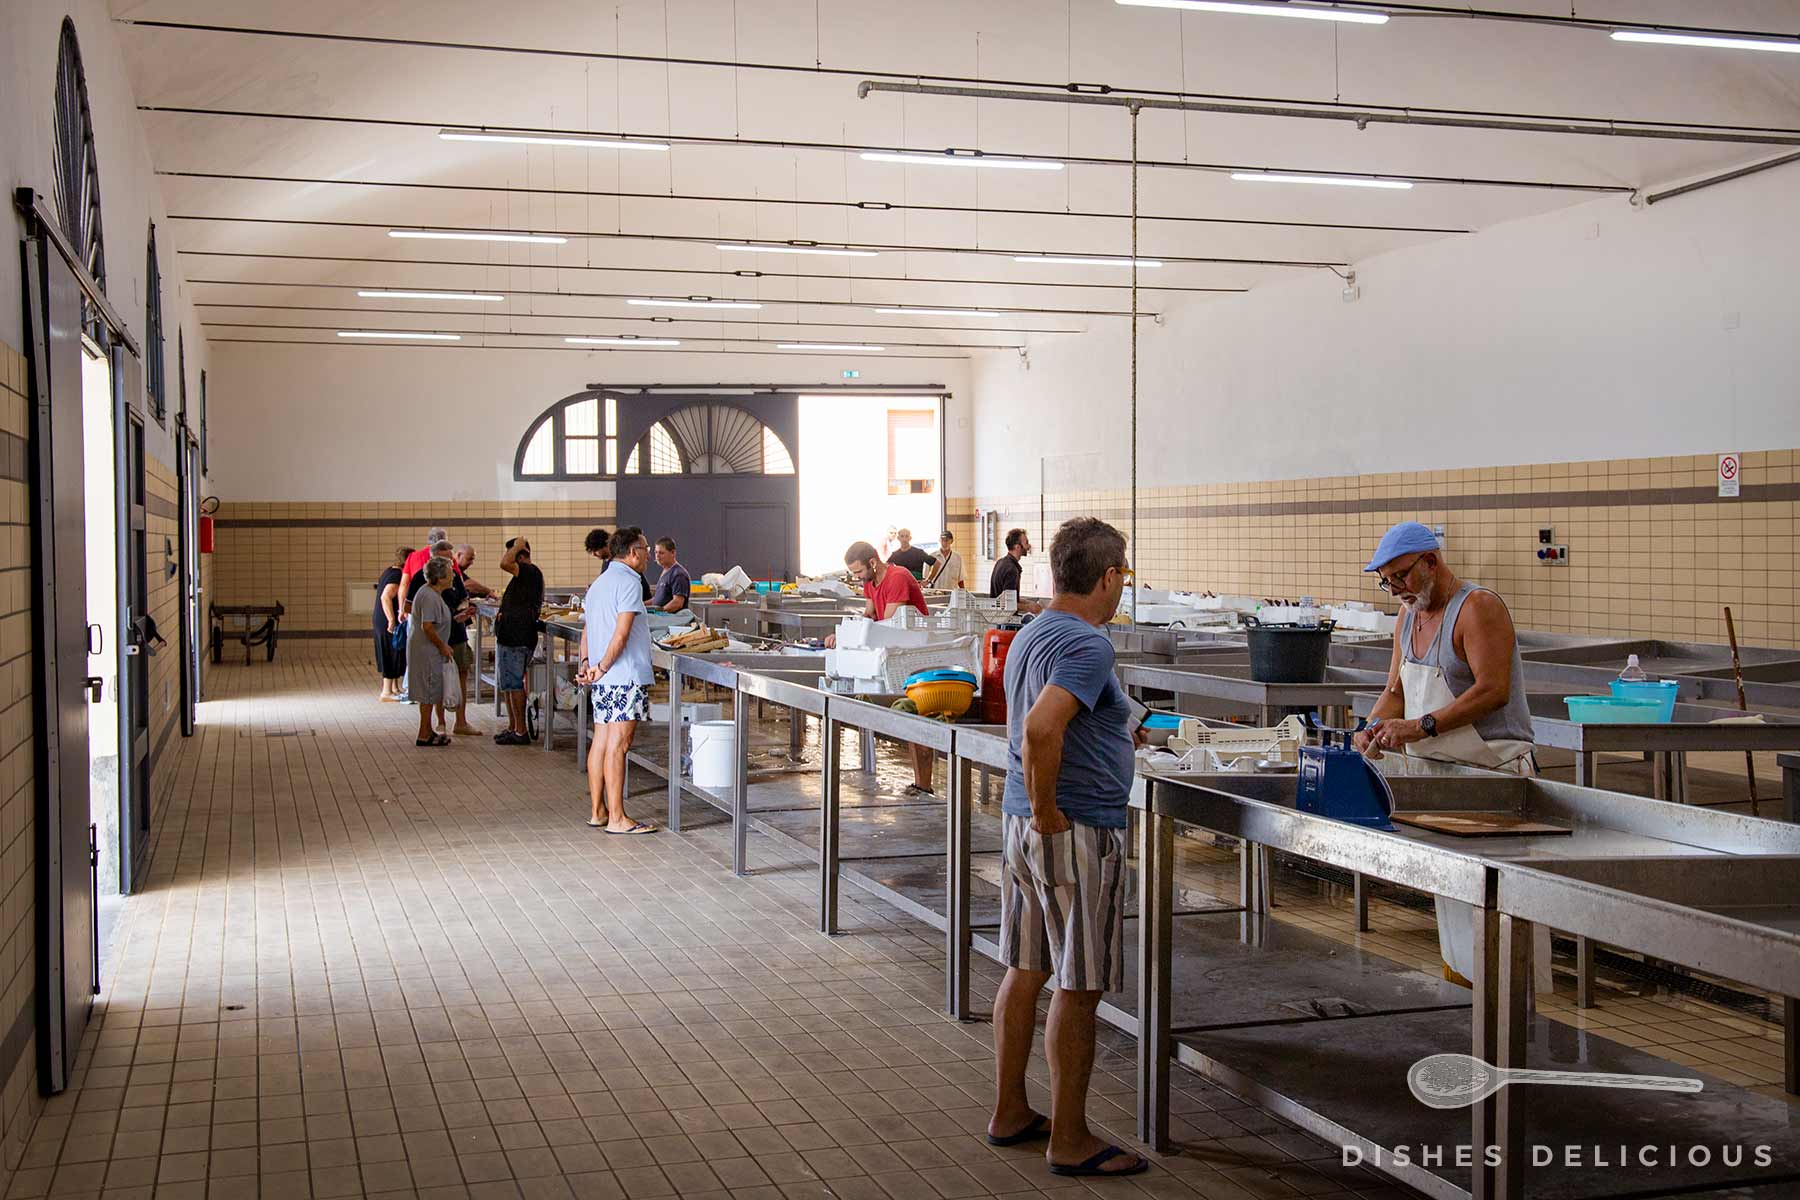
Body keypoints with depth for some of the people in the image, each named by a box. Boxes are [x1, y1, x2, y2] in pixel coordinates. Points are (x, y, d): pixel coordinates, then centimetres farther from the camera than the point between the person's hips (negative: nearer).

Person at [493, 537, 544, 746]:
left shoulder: (530, 571, -16)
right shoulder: (525, 574, 18)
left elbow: (504, 564, -32)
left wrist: (517, 547, -16)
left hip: (516, 639, -11)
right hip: (509, 636, 11)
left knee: (514, 684, -6)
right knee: (507, 684, 17)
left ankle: (521, 732, -2)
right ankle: (513, 727, 24)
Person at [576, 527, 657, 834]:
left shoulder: (598, 583, 19)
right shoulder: (628, 582, -11)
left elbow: (586, 631, 18)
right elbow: (621, 634, -18)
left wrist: (586, 664, 5)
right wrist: (602, 668, -11)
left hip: (603, 681, 10)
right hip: (625, 676, -10)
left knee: (600, 742, 12)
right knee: (618, 745, -8)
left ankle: (596, 812, 17)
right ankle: (616, 818, -6)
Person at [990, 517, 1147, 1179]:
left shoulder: (1030, 635, 11)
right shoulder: (1089, 645, -19)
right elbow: (1040, 728, -33)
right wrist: (1047, 811, -22)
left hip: (1024, 825, 9)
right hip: (1077, 832, -9)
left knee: (1026, 971, 16)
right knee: (1077, 988, 0)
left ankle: (1011, 1112, 27)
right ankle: (1070, 1140, 9)